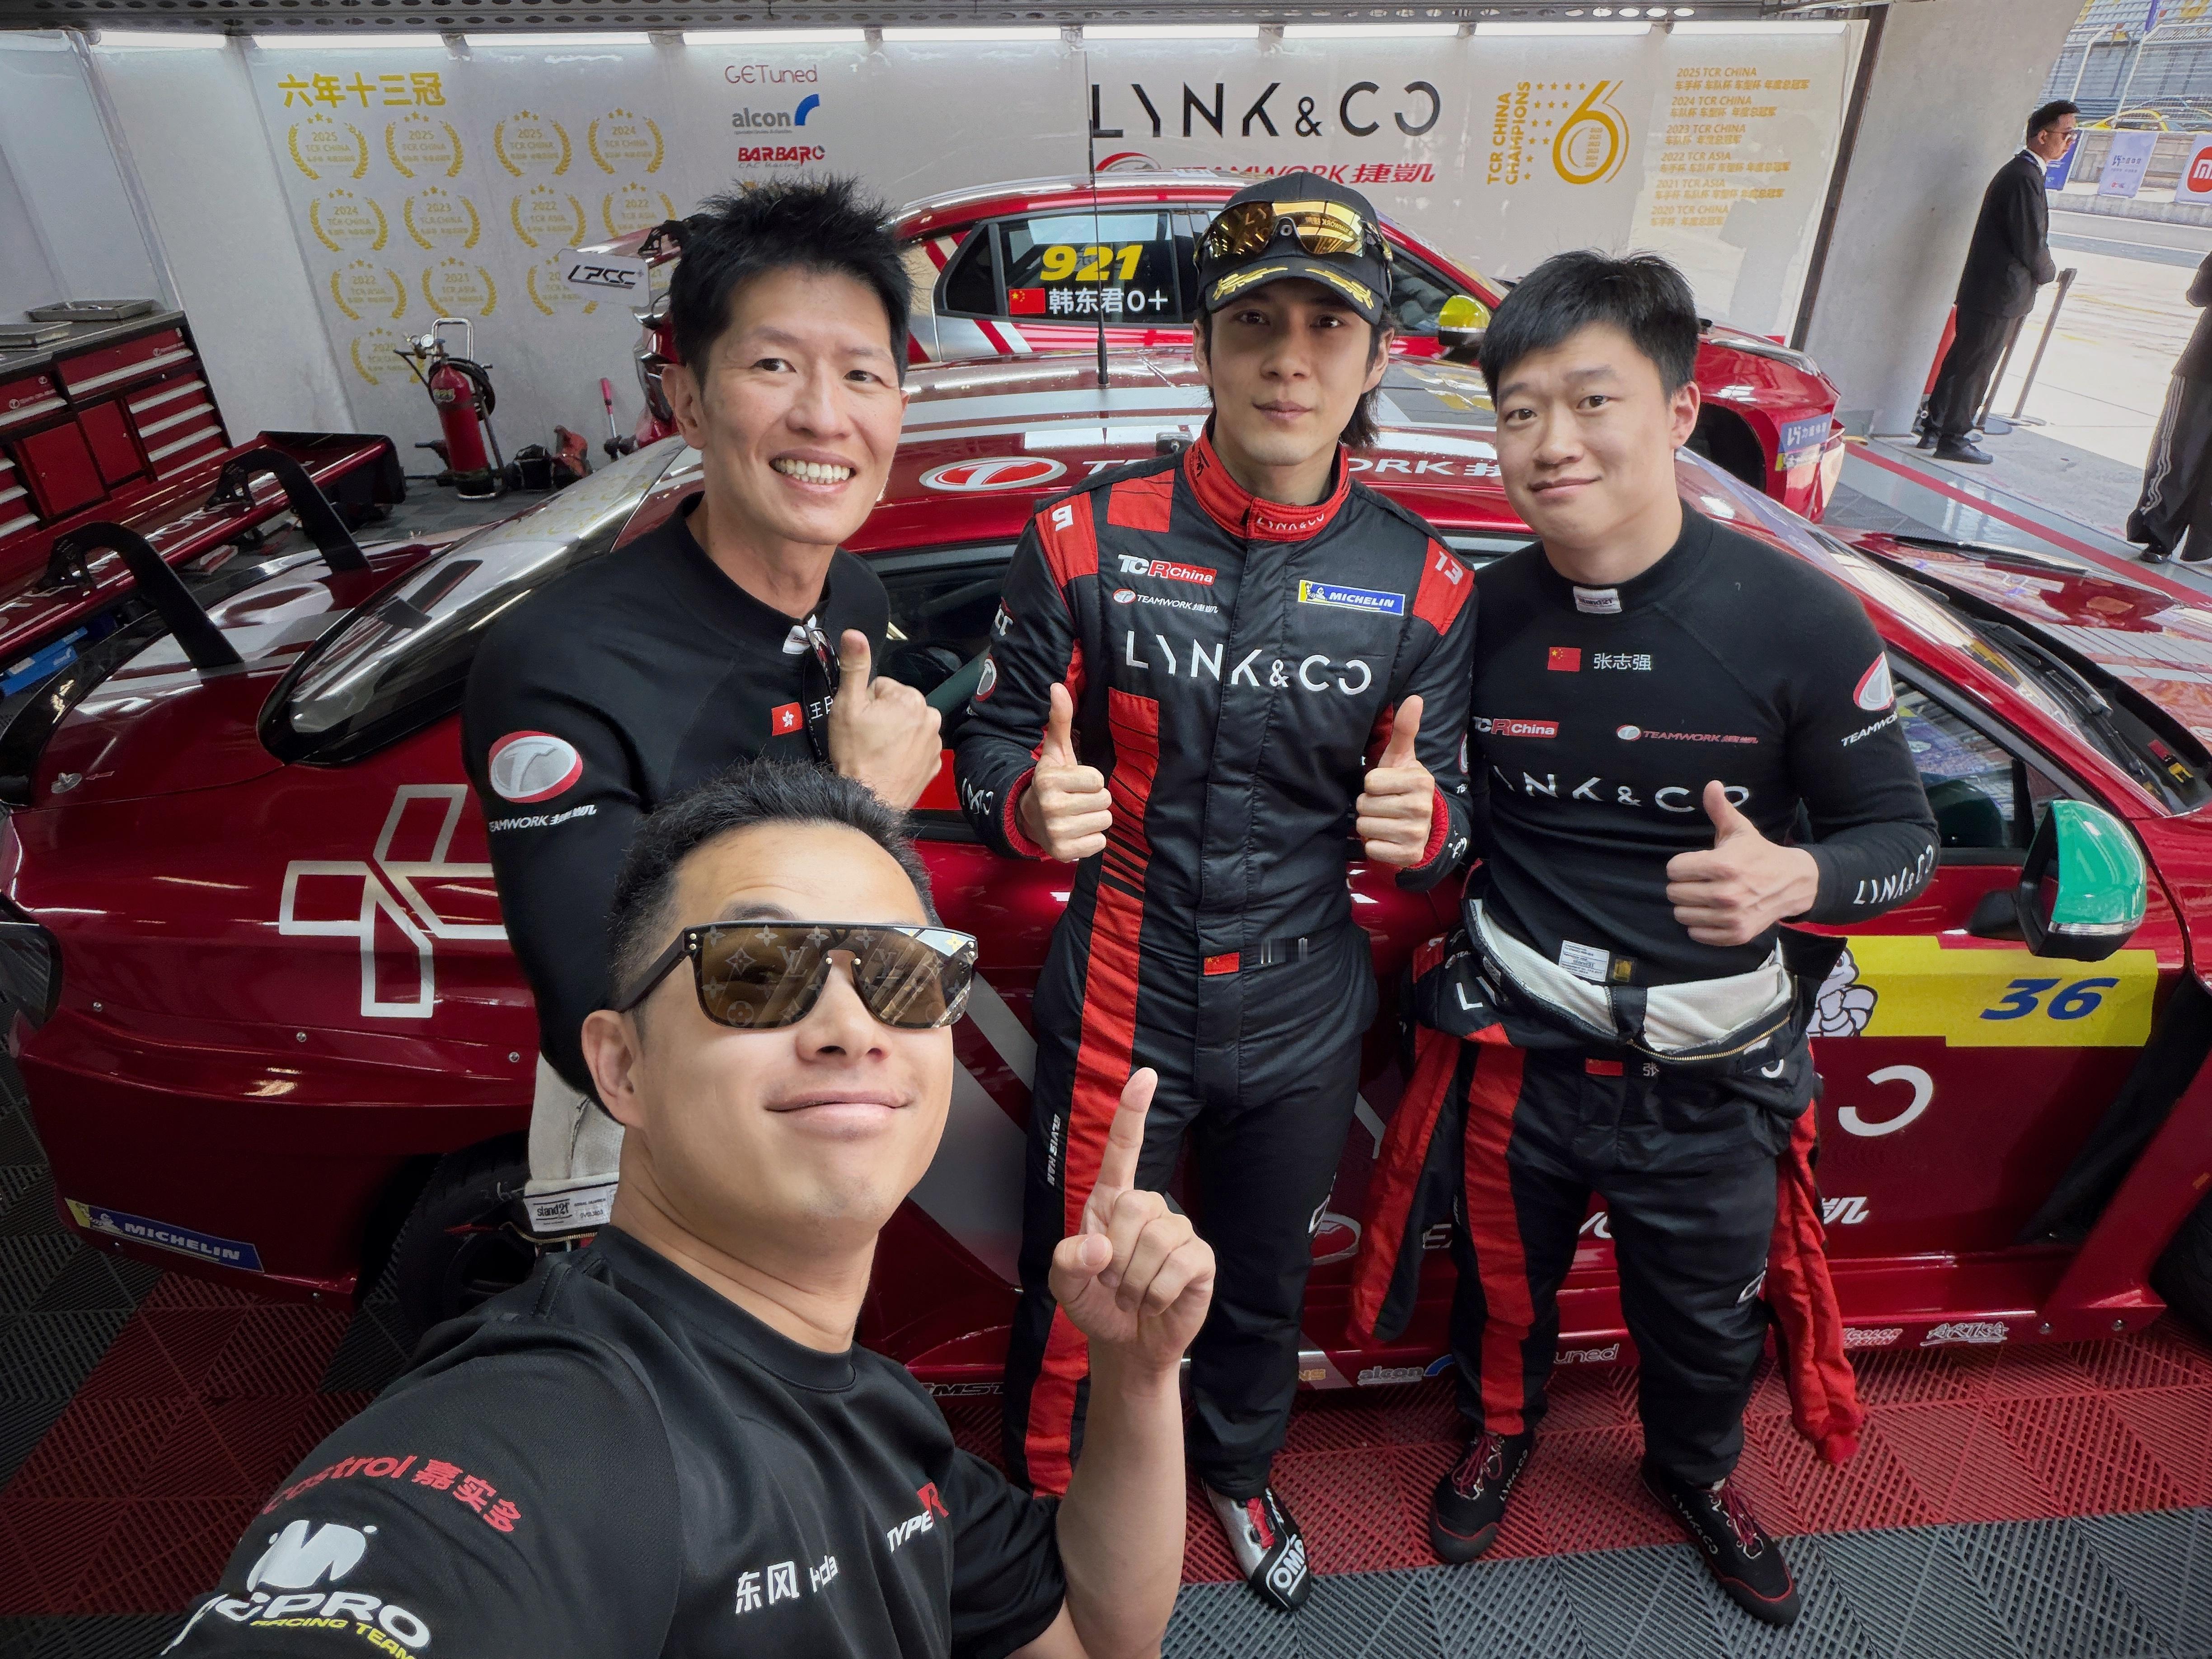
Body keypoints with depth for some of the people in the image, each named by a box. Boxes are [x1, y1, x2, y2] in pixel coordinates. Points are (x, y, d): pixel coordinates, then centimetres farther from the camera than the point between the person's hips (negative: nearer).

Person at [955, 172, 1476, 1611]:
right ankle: (1044, 1518, 48)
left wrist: (1423, 819, -24)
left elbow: (1450, 811, 0)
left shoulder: (1422, 583, -4)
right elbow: (992, 746, -6)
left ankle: (1239, 1473, 58)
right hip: (1118, 1009, -2)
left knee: (1266, 1288, 26)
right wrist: (1033, 803, -29)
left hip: (1304, 1023, 3)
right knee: (1073, 1307, 15)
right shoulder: (1090, 539, -10)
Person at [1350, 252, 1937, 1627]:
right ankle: (1501, 1431, 57)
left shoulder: (1801, 621, -15)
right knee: (1505, 1283, 23)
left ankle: (1699, 1474, 58)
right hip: (1519, 1051, 1)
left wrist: (1794, 877, -25)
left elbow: (1905, 837, -7)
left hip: (1710, 1082, 0)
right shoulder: (1479, 617, -9)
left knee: (1710, 1319, 24)